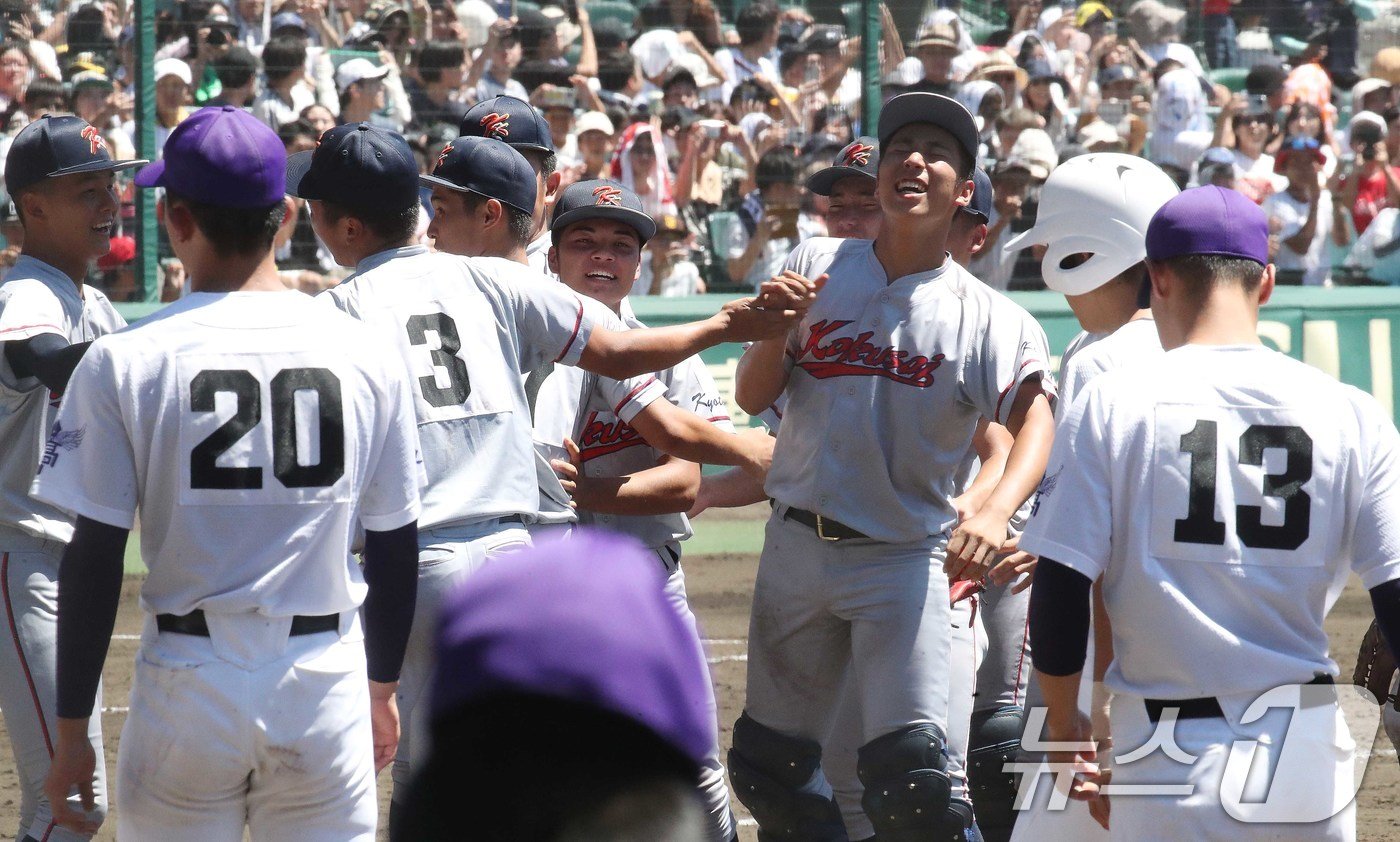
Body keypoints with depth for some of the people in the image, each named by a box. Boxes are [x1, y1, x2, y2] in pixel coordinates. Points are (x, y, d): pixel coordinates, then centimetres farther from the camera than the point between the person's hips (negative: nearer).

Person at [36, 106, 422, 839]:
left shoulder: (124, 361, -6)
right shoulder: (365, 355, 1)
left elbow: (93, 559, -6)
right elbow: (394, 549, 9)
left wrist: (72, 727, 2)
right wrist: (382, 690, 23)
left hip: (188, 690, -1)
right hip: (326, 685, 2)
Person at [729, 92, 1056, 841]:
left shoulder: (988, 317, -5)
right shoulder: (814, 270, 5)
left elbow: (1035, 416, -20)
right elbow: (752, 396, 4)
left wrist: (995, 512, -39)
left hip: (904, 560, -3)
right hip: (798, 546, 3)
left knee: (911, 773, -15)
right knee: (768, 764, 12)